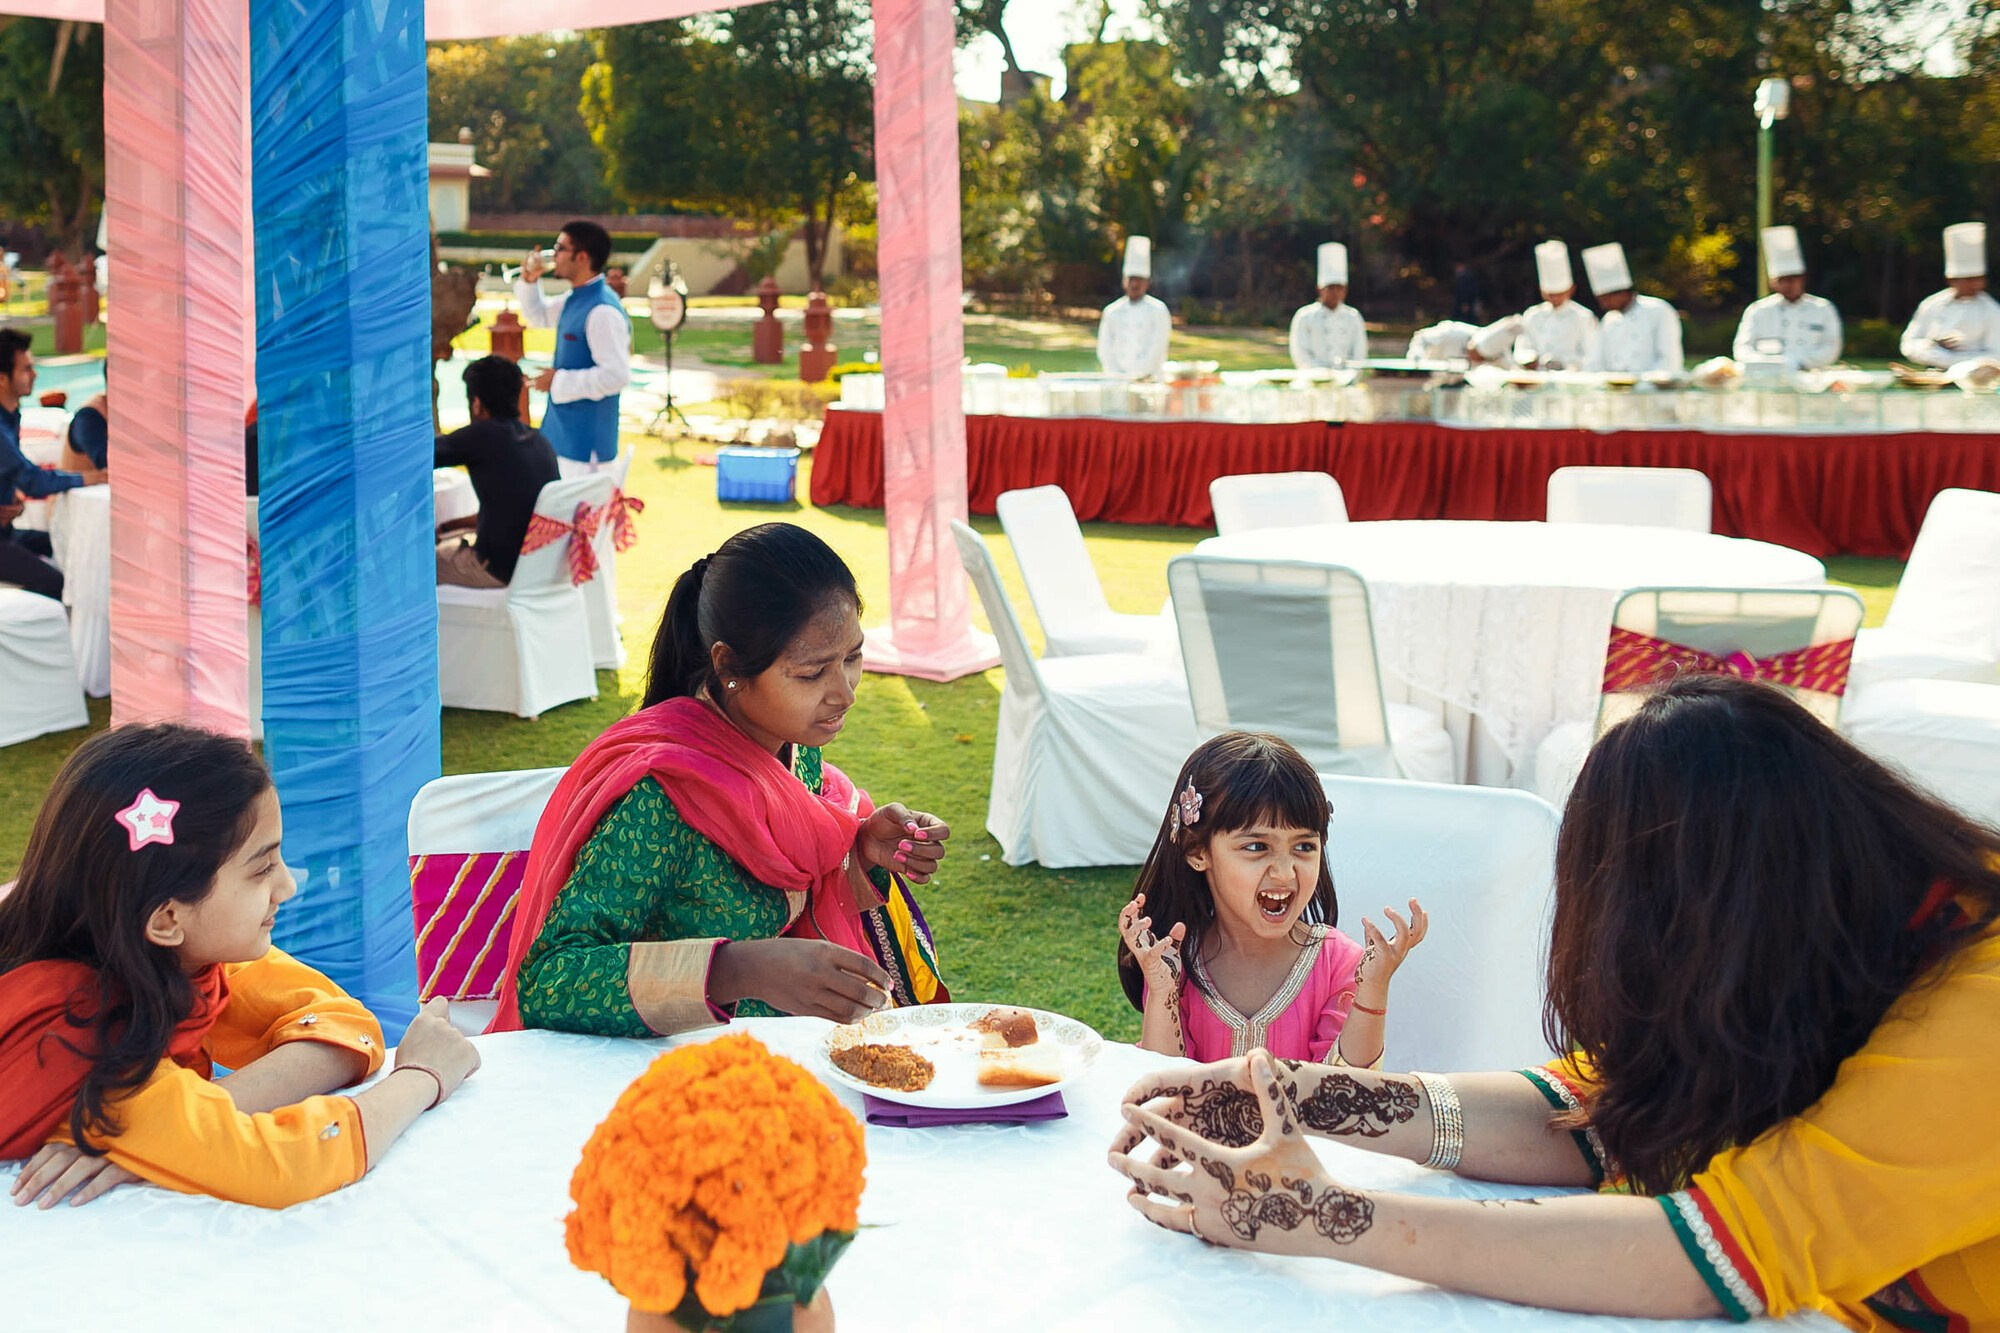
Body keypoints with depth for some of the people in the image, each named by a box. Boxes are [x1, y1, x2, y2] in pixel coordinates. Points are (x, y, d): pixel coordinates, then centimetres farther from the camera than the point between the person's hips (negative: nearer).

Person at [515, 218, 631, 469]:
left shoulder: (603, 312, -23)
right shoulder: (575, 298, 7)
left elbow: (617, 375, -28)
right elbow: (540, 317, 27)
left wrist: (558, 381, -20)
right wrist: (530, 282, 8)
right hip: (561, 430, 10)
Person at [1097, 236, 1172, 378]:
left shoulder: (1158, 310, 5)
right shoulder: (1111, 312, 11)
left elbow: (1158, 347, -1)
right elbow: (1104, 349, 10)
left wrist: (1137, 375, -7)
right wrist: (1117, 375, -2)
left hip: (1148, 379, -1)